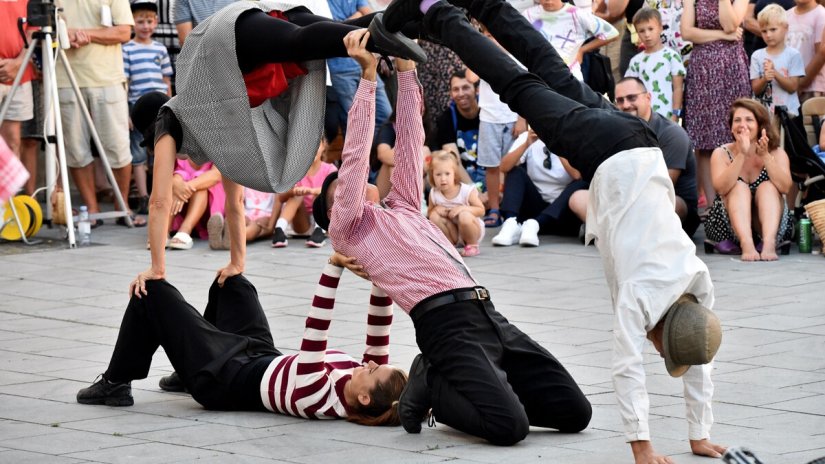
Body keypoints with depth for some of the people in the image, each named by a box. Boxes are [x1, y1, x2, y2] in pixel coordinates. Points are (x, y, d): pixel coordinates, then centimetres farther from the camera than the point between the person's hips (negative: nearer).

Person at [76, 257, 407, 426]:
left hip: (225, 376, -8)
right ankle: (186, 375, 44)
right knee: (230, 281, 28)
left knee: (153, 292, -1)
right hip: (263, 358, 8)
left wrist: (334, 268, -50)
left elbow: (314, 338, -46)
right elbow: (379, 338, -14)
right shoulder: (373, 387, -23)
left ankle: (115, 383, 19)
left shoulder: (321, 399, -41)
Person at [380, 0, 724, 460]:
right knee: (523, 86, 8)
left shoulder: (698, 281, -10)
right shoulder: (642, 290, -23)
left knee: (558, 78, 20)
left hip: (636, 142, 4)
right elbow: (628, 367, -27)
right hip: (604, 152, -4)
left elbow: (698, 365, 0)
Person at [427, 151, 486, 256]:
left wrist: (463, 208, -32)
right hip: (453, 232, 3)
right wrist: (436, 209, -22)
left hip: (474, 231, -3)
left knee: (465, 216, -35)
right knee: (434, 216, -20)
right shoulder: (434, 194, -13)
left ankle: (472, 246, -8)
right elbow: (429, 213, 2)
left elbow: (481, 210, -16)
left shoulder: (467, 191, -21)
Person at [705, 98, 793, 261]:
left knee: (768, 187, -22)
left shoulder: (777, 153, 0)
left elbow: (784, 187, -19)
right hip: (728, 226, -1)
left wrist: (765, 156, -27)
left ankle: (769, 243, -46)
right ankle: (746, 245, -47)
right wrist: (742, 155, -30)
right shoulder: (722, 153, -2)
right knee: (739, 187, -23)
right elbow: (722, 188, -22)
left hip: (770, 226, 1)